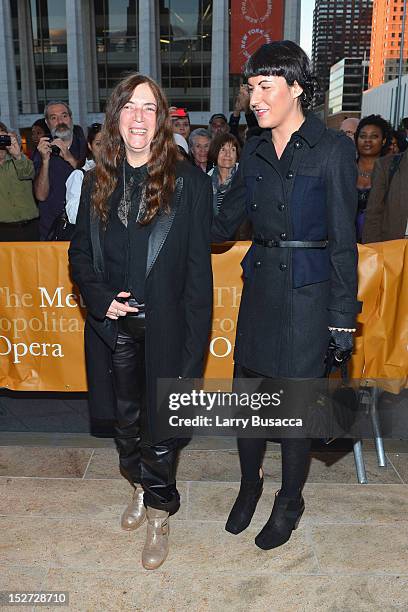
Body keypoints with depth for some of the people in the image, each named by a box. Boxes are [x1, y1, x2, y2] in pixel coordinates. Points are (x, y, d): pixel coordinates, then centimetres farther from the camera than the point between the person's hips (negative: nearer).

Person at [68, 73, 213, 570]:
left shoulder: (189, 182, -9)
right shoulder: (98, 180, 4)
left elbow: (198, 269, -9)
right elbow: (80, 252, 9)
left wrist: (193, 341, -13)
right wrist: (100, 298, -8)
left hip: (163, 328, -4)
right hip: (113, 327, 4)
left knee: (159, 424, 10)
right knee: (123, 417, 20)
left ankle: (159, 514, 34)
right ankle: (140, 486, 48)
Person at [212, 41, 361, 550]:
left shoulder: (332, 149, -7)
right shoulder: (254, 151, 9)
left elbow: (343, 239, -8)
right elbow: (225, 223, 14)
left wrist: (343, 317, -9)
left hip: (307, 290, -5)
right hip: (259, 284, 5)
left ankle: (289, 501, 30)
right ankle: (249, 485, 37)